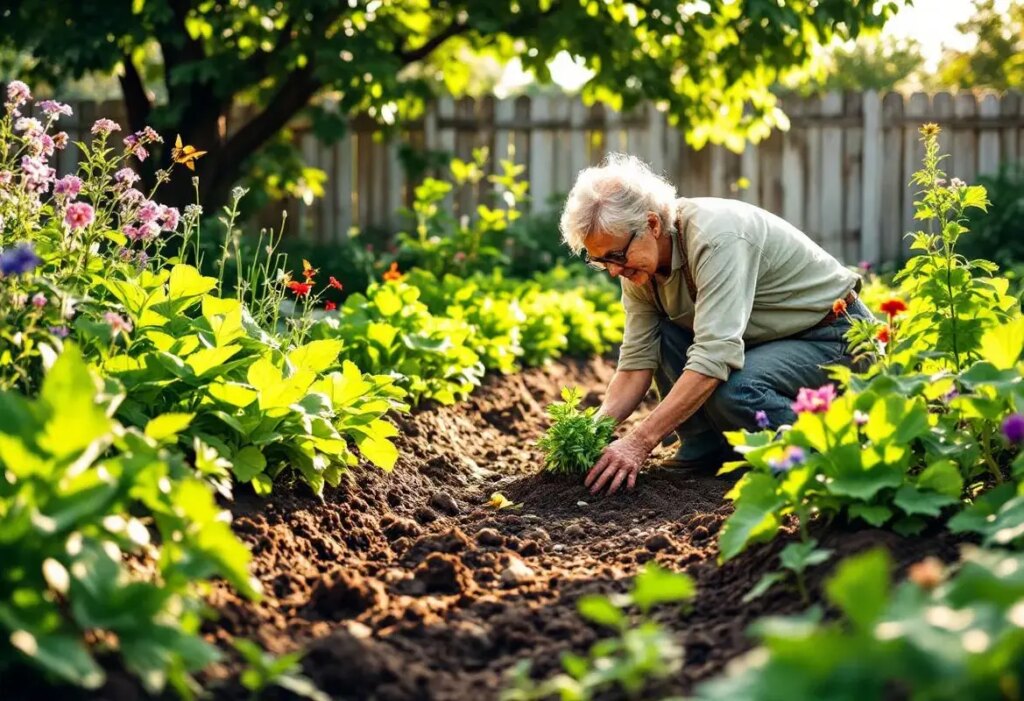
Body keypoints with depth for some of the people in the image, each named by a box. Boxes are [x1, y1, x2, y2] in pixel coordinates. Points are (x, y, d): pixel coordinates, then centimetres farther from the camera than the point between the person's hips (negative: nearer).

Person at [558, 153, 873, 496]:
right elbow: (636, 361, -4)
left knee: (733, 390, -33)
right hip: (765, 338, 8)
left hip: (835, 335, -8)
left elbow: (714, 357, -38)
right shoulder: (639, 262, -6)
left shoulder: (717, 236, -32)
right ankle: (705, 449, 1)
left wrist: (639, 442, -40)